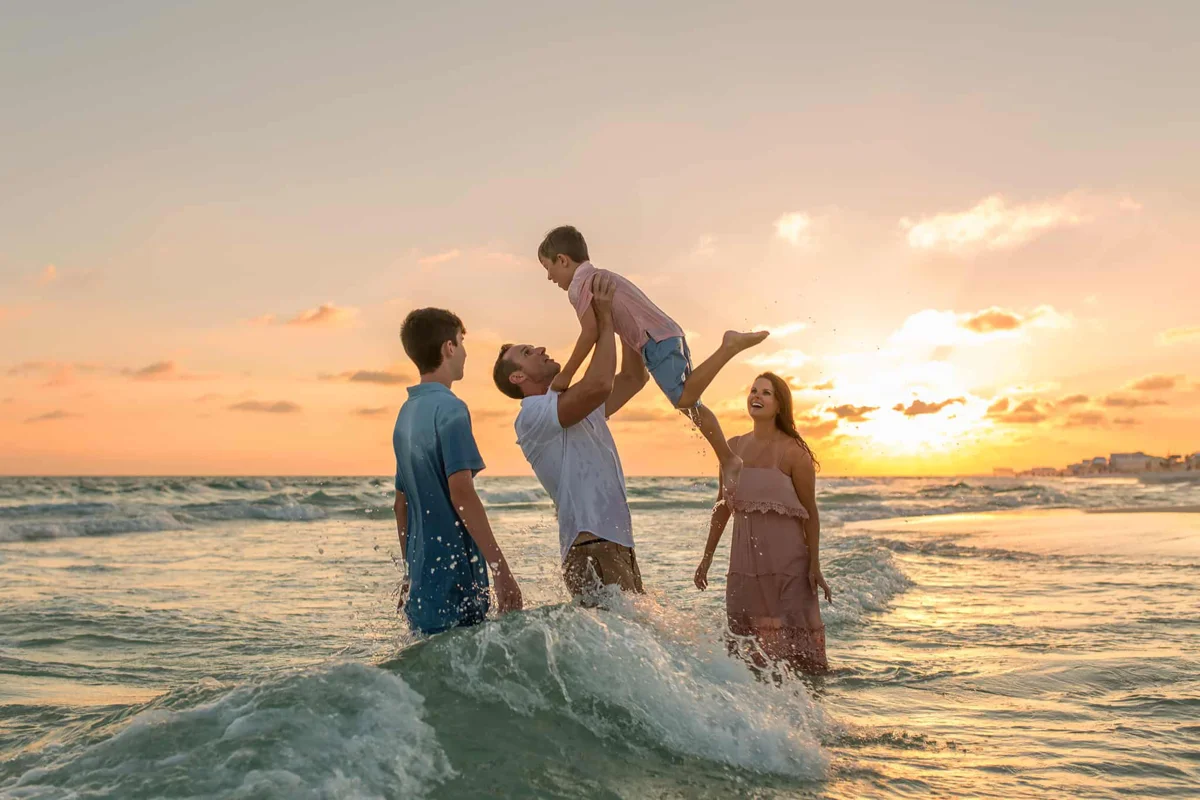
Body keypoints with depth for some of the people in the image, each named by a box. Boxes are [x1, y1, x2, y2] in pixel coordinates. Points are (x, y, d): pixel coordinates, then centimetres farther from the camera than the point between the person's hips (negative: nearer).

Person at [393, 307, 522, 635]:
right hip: (454, 582, -9)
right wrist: (503, 572, -20)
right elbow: (461, 492, -21)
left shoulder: (407, 412, 14)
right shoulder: (449, 408, -13)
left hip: (422, 580, 9)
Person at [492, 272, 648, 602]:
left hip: (618, 543, 9)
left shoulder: (582, 408, 21)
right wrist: (605, 320, -11)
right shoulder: (532, 415, -8)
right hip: (591, 548, -9)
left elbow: (633, 378, 25)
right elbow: (598, 385, -23)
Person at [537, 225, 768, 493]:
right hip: (670, 334, 10)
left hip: (658, 341, -10)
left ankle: (731, 345, -16)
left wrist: (565, 375, -6)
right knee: (690, 404, 13)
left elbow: (591, 332, -13)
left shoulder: (579, 285, -5)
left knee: (683, 398, -17)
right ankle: (728, 459, 16)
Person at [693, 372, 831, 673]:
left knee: (790, 636, -2)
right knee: (744, 635, 9)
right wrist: (707, 557, 14)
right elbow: (722, 506, 14)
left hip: (786, 558, -5)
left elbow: (810, 513, -5)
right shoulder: (734, 447, 7)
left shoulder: (793, 453, -7)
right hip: (744, 557, 5)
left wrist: (814, 566, -10)